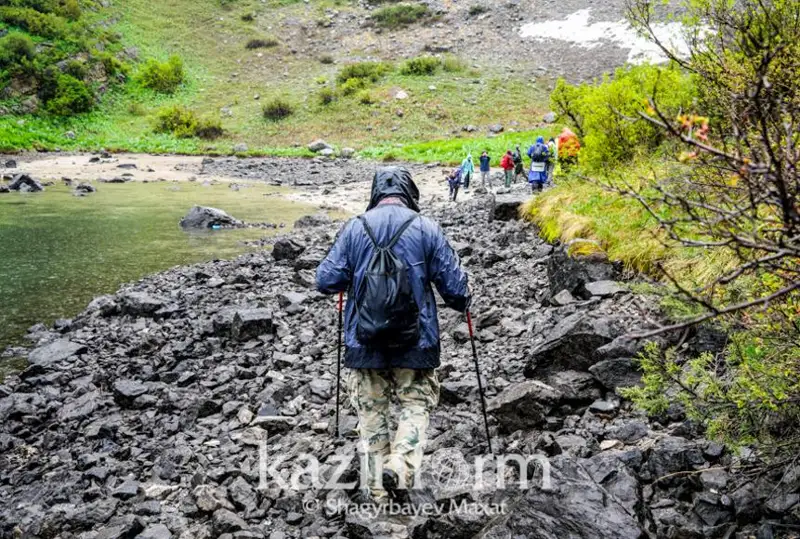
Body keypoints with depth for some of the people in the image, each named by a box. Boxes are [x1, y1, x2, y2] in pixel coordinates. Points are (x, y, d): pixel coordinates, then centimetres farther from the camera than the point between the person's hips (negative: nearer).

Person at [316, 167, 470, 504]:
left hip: (364, 340, 1)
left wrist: (348, 281, 19)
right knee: (415, 404, 14)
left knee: (372, 411, 13)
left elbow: (326, 281, -3)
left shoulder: (354, 228, -2)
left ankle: (380, 490, 17)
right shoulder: (426, 228, -4)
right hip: (414, 339, -1)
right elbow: (453, 284, -2)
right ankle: (400, 465, -9)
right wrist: (461, 303, 20)